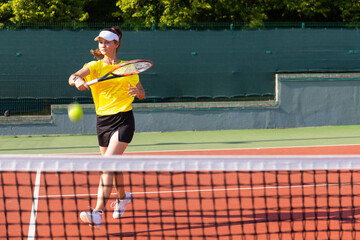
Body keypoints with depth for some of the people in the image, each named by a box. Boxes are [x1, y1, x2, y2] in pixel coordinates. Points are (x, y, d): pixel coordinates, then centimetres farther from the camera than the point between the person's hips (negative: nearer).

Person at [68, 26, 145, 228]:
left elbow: (142, 93, 12)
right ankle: (123, 197, 46)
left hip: (123, 120, -4)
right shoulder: (95, 66, 4)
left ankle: (98, 213, -27)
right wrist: (78, 81, -37)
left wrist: (136, 91, -11)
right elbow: (73, 77, -14)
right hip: (103, 120, 4)